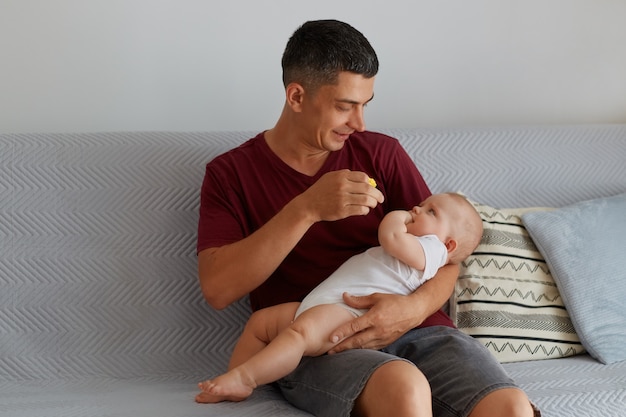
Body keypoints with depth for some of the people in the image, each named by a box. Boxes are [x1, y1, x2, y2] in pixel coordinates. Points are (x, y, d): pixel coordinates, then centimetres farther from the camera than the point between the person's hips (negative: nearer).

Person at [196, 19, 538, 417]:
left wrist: (415, 308, -13)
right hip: (314, 348, -2)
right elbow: (217, 288, -7)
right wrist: (306, 209, -17)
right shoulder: (231, 173, 7)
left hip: (413, 330, 3)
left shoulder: (381, 153, 14)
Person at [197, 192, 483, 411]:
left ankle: (242, 379, -43)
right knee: (259, 321, 12)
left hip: (348, 312, -12)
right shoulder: (407, 248, 33)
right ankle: (232, 388, 4)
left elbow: (391, 236, -21)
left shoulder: (431, 248, 2)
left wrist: (397, 217, 1)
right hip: (316, 304, 12)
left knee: (302, 330, -37)